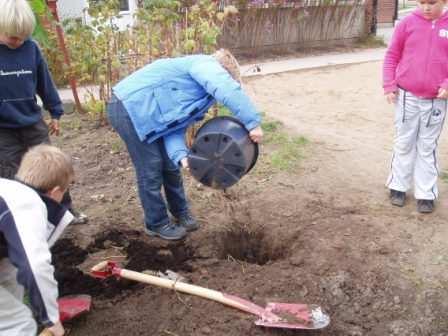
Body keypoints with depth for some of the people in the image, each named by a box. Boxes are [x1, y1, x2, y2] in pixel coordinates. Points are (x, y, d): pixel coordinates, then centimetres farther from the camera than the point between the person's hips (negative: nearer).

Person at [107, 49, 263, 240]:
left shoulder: (192, 96, 14)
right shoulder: (206, 64, -12)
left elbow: (175, 129, 2)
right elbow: (228, 91, -34)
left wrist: (180, 155, -17)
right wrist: (253, 123, -32)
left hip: (145, 113, 10)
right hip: (130, 109, -10)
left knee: (170, 165, 16)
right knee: (151, 171, -1)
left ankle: (181, 213, 34)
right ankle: (157, 224, 18)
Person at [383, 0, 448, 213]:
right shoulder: (407, 23, -2)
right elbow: (392, 56, 4)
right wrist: (389, 85, -2)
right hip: (406, 96, 0)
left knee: (428, 147, 8)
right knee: (403, 144, 10)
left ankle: (426, 194, 18)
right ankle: (398, 187, 24)